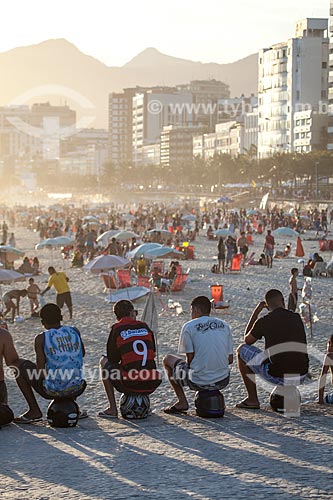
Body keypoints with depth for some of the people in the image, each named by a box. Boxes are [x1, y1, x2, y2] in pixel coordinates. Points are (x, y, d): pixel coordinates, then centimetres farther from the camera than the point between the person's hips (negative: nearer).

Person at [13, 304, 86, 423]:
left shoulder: (41, 338, -11)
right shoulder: (75, 332, 2)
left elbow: (39, 372, -14)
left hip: (52, 390, -5)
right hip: (77, 389, 5)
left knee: (19, 365, 14)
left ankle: (34, 411, 14)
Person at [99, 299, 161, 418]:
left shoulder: (116, 329, 0)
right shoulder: (144, 326, 11)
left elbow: (112, 359, 6)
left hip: (130, 385, -4)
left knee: (104, 362, 21)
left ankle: (112, 409, 17)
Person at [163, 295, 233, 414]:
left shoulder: (189, 327, -5)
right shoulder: (224, 325, 8)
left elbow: (190, 358, -5)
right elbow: (230, 359, 8)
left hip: (199, 381, -5)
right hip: (223, 381, 5)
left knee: (168, 360, 21)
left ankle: (182, 402, 17)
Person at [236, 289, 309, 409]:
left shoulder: (263, 321, -4)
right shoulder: (297, 318, 9)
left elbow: (247, 340, 18)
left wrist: (256, 312, 22)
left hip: (277, 376, -5)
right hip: (301, 376, 5)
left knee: (241, 350, 17)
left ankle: (252, 399, 17)